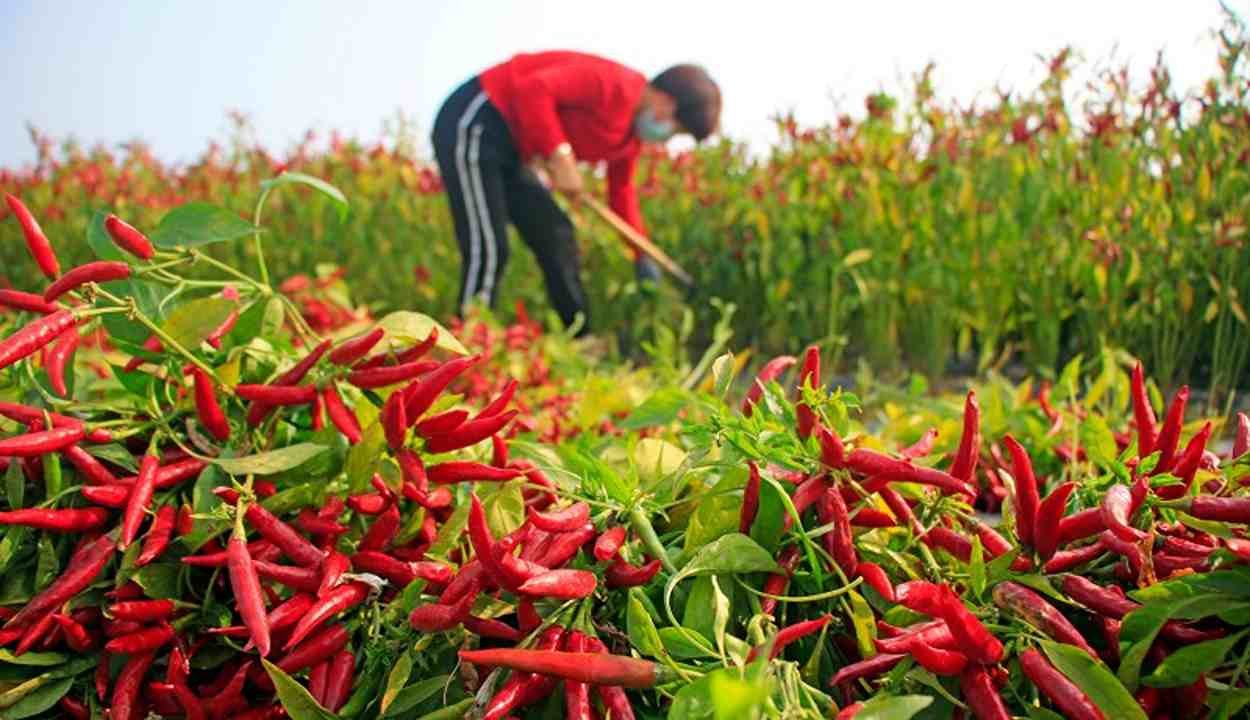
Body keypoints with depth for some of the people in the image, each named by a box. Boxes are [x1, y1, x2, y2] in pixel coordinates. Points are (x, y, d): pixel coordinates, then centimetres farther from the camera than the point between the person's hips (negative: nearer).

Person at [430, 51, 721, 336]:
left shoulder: (632, 136, 9)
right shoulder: (614, 85, -20)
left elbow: (622, 192, 20)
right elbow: (533, 88, -28)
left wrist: (644, 258, 19)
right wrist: (561, 157, -28)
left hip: (508, 144, 10)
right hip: (473, 123, -10)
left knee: (556, 236, 10)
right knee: (488, 251, -16)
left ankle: (582, 344, 17)